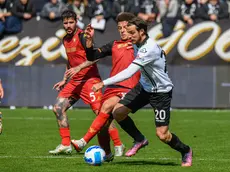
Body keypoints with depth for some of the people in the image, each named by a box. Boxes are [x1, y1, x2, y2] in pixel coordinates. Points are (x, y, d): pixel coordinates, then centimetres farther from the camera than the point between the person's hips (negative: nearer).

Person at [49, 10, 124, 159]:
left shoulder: (82, 36, -11)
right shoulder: (66, 40, 15)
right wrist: (65, 80, 25)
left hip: (89, 79, -9)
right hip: (74, 81, 9)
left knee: (100, 112, -16)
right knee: (58, 108, 0)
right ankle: (66, 145, 5)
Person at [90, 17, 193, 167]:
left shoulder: (149, 49, -31)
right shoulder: (143, 44, -2)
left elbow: (129, 73, -37)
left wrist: (103, 83, -38)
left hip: (161, 92, -9)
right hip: (144, 87, 9)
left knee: (162, 135, -9)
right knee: (118, 112, -6)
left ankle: (185, 151, 21)